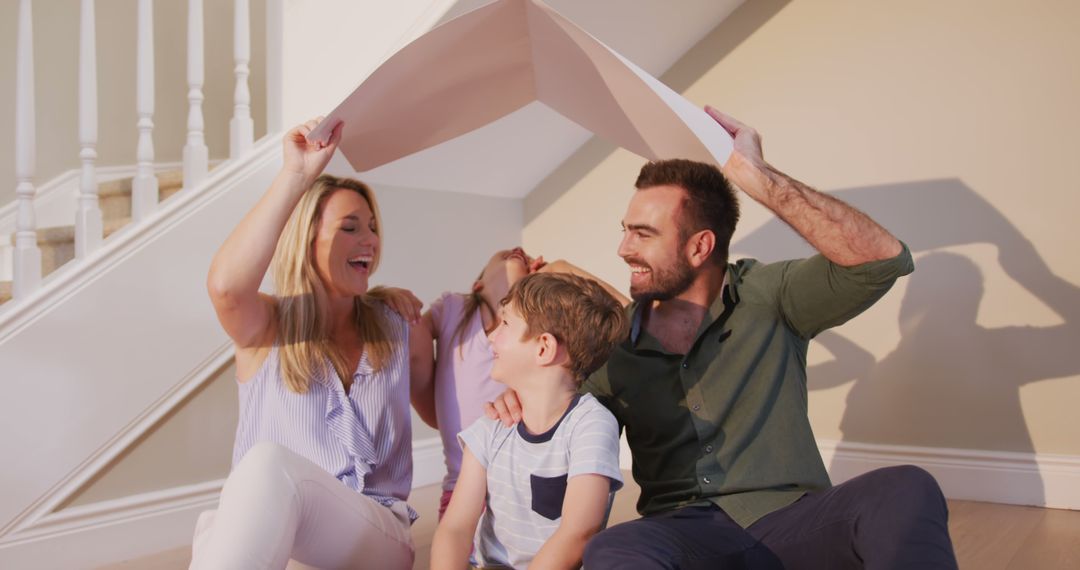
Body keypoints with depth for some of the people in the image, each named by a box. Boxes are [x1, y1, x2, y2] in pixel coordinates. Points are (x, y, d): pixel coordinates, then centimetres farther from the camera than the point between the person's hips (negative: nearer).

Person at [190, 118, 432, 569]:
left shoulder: (398, 328, 13)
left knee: (271, 465, -33)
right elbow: (224, 286, -21)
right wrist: (297, 175, -20)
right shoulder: (268, 328, 4)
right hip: (259, 532, -1)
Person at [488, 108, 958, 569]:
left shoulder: (767, 296, 2)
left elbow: (883, 259, -13)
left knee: (905, 492, -33)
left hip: (790, 518, 0)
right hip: (685, 531, 1)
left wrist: (755, 176, -16)